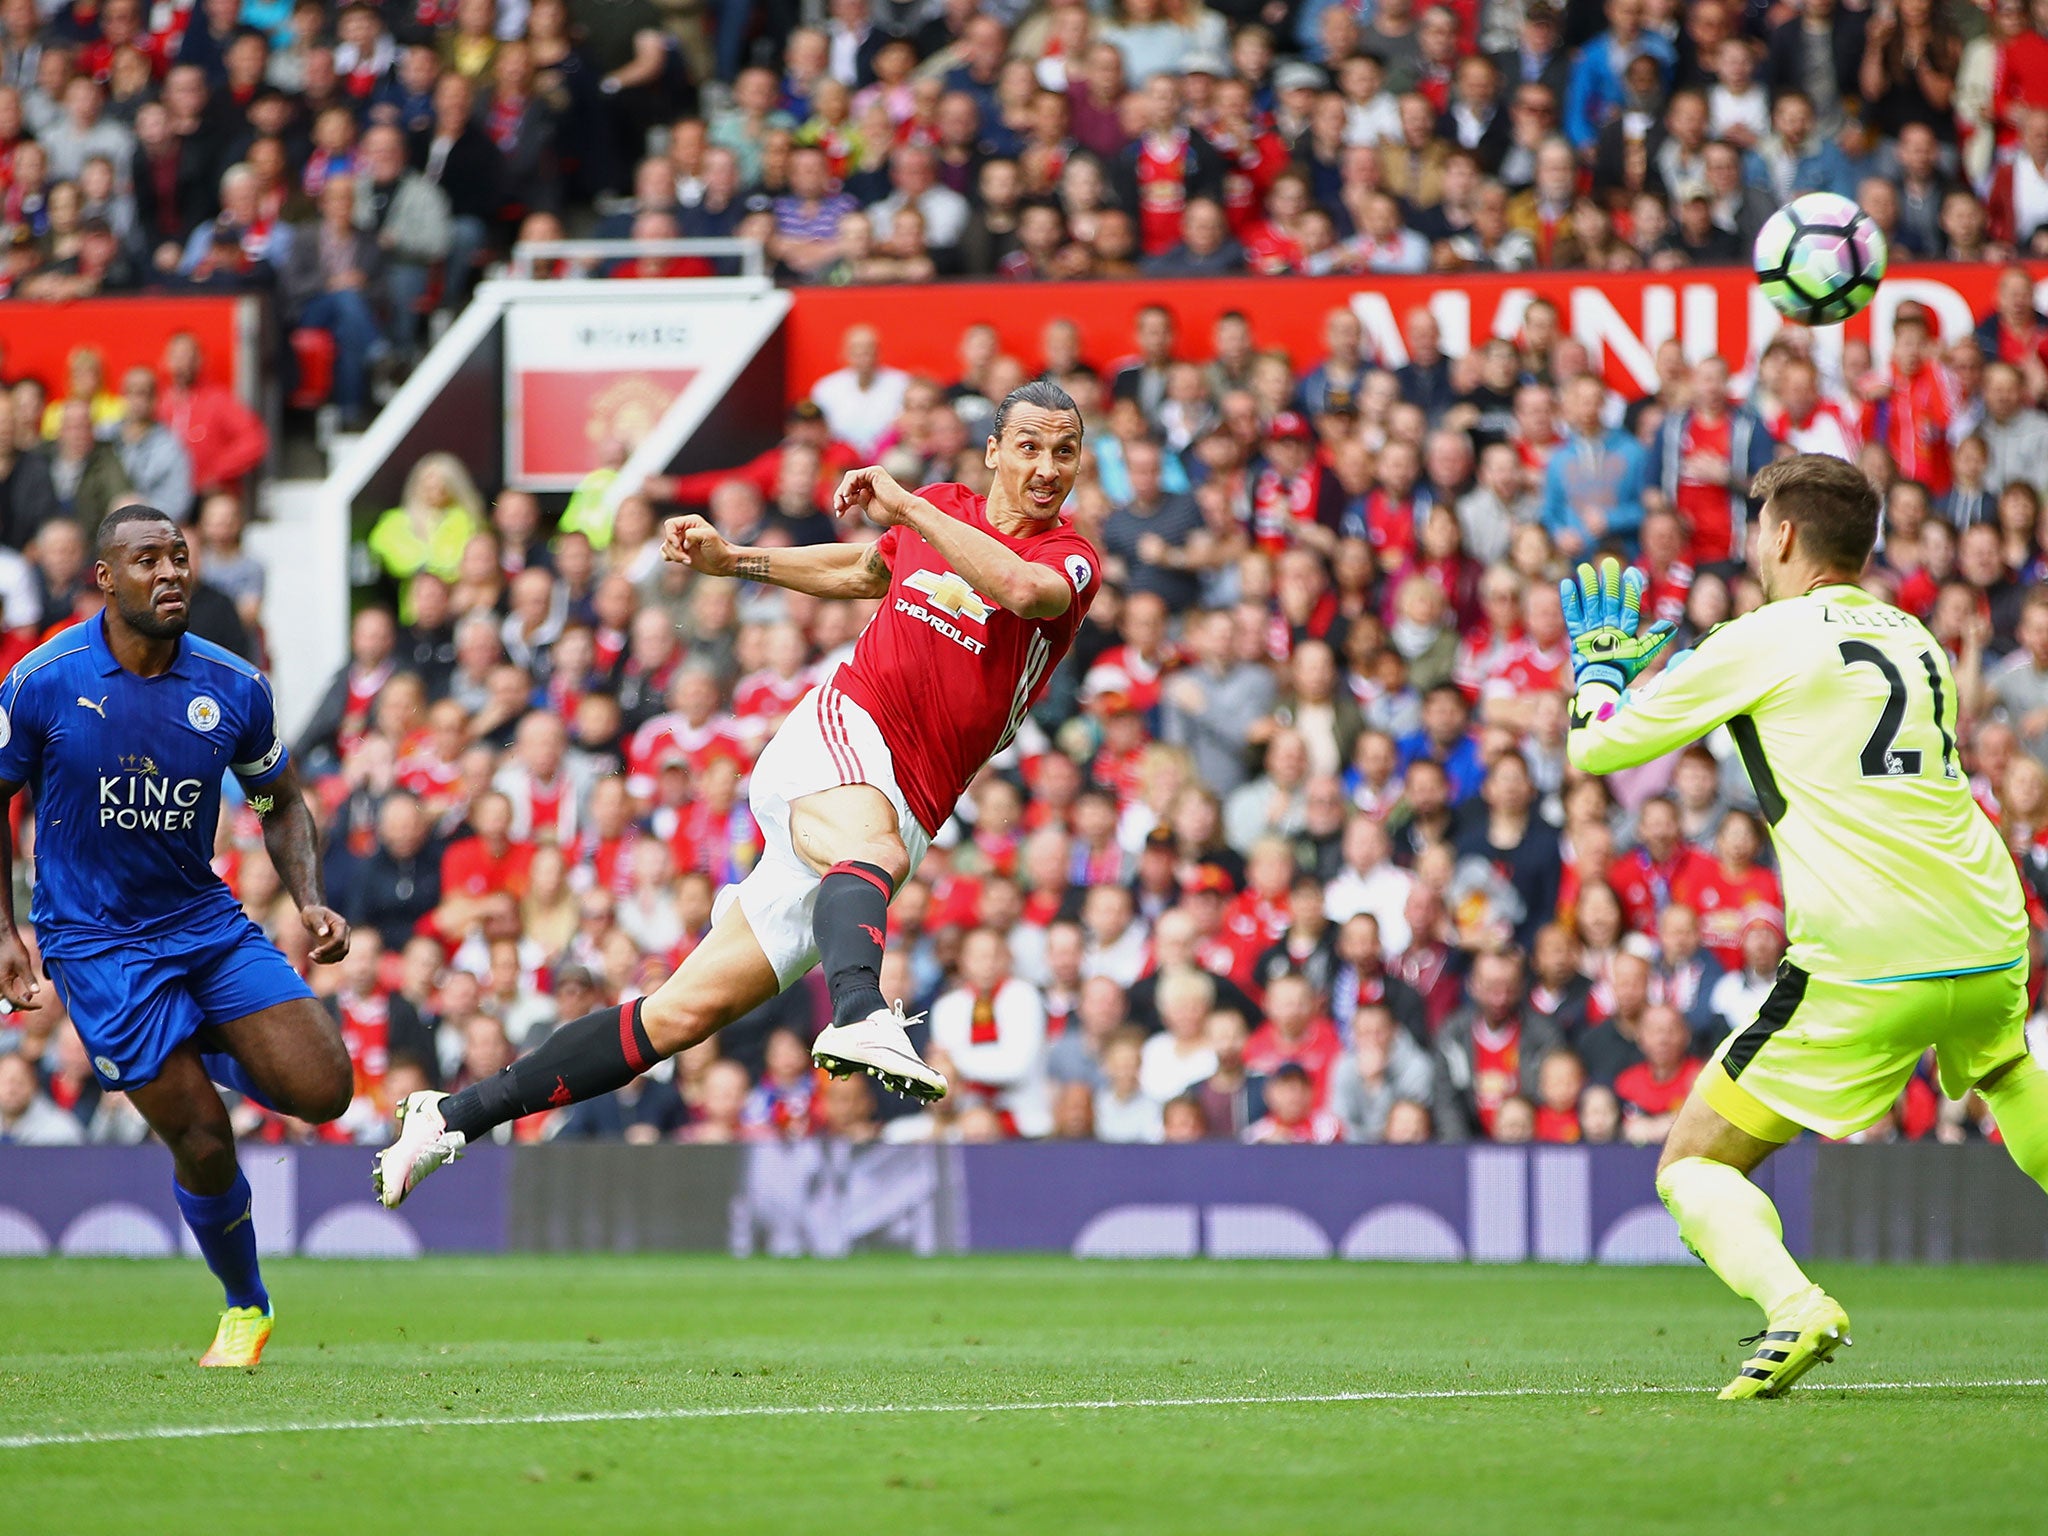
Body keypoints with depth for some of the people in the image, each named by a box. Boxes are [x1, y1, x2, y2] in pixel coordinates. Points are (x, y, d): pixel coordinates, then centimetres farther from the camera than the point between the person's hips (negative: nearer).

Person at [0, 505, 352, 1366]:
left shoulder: (234, 688, -3)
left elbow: (280, 803, 12)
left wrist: (309, 901, -5)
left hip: (204, 922, 3)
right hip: (95, 943, -3)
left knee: (323, 1091, -12)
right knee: (204, 1145, -11)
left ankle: (211, 1053, 21)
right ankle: (244, 1308, 16)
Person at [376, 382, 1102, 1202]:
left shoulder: (1071, 560, 0)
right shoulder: (937, 510, 10)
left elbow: (1023, 588, -25)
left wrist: (906, 507, -22)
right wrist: (731, 560, 27)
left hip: (901, 815, 0)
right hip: (836, 733, 0)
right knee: (872, 847, -38)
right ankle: (858, 1016, -67)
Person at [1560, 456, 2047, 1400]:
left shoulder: (1760, 641, -2)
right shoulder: (1918, 641, 16)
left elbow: (1594, 747, 6)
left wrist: (1601, 661, 27)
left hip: (1866, 968, -6)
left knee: (1693, 1164, 0)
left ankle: (1792, 1306, -26)